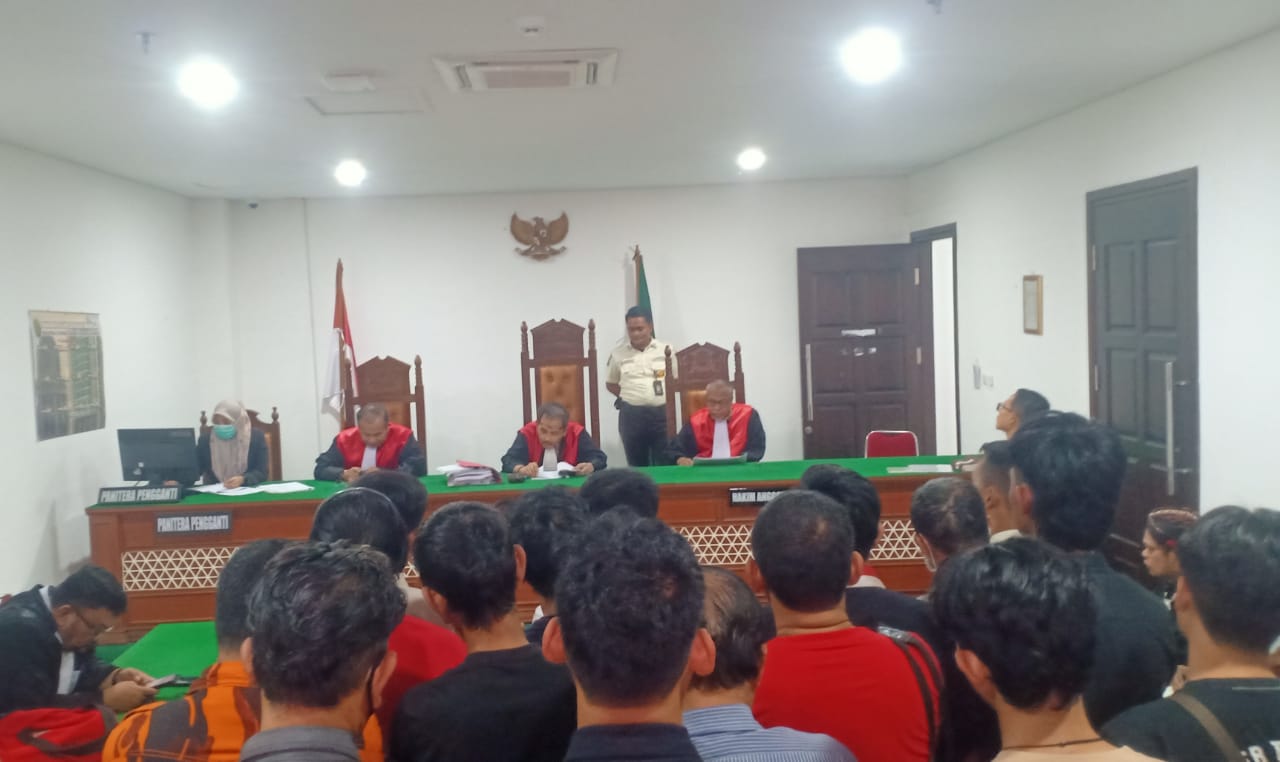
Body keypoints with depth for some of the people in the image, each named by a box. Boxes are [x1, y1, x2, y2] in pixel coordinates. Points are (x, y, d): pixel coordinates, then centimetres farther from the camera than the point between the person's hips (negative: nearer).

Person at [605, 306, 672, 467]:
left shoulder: (666, 350, 2)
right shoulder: (618, 353, 4)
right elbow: (610, 383, 15)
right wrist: (629, 397, 2)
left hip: (662, 413, -1)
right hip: (632, 415, 1)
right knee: (636, 466, 8)